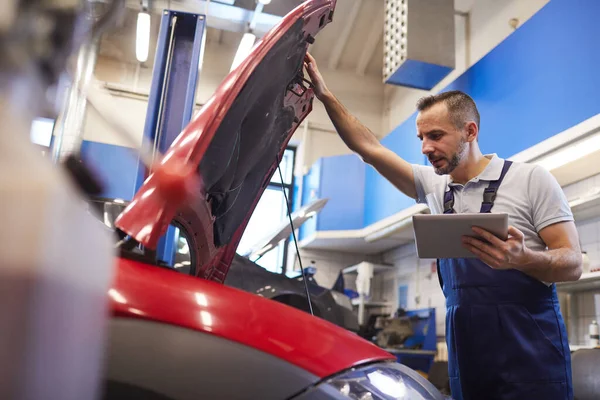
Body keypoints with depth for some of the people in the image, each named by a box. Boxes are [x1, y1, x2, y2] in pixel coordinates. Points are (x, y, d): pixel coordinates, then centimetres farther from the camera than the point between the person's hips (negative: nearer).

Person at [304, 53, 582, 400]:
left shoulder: (531, 180, -4)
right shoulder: (433, 187, 10)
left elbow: (573, 263, -7)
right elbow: (368, 148, 8)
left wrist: (521, 258, -27)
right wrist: (325, 95, 2)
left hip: (531, 360, -4)